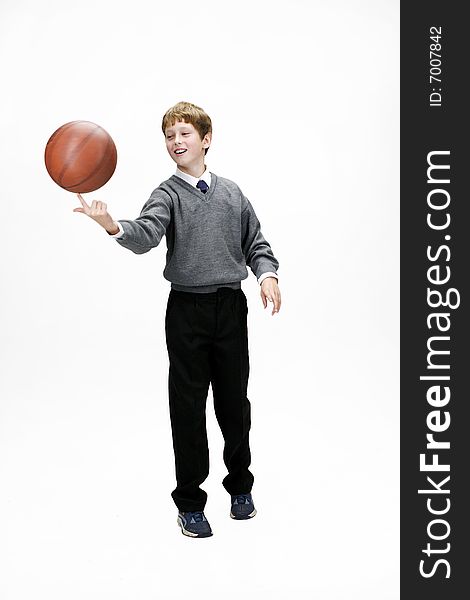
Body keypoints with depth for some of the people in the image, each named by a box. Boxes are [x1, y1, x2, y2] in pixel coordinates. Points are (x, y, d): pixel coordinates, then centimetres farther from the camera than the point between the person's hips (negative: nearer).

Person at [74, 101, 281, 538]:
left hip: (231, 306, 2)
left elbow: (255, 244, 13)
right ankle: (189, 502, 19)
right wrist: (112, 225, -43)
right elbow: (146, 236, -23)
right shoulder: (167, 195, -2)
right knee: (188, 406, 3)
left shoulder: (232, 192, 9)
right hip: (187, 309, -2)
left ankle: (240, 486, 33)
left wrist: (267, 274, -7)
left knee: (234, 401, 11)